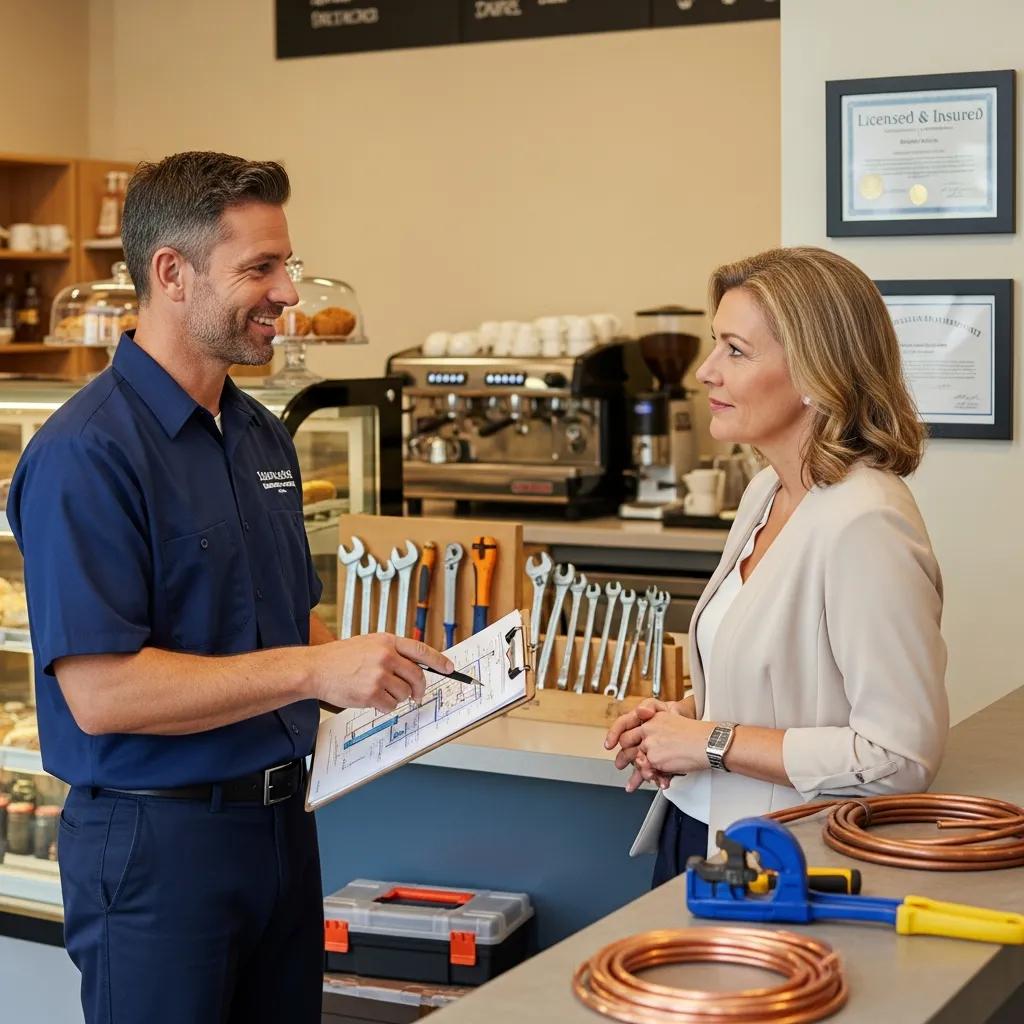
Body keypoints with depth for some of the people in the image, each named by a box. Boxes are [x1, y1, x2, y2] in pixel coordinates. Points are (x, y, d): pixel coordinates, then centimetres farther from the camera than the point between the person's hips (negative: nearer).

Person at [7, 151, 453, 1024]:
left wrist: (377, 669, 0)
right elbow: (100, 691, -24)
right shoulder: (87, 453, -18)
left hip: (282, 820, 8)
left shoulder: (264, 436, 9)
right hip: (158, 841, -8)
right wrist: (313, 669, -24)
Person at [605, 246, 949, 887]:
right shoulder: (768, 492, 7)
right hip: (699, 828, 8)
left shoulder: (864, 525, -22)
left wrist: (713, 742, -18)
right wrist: (690, 713, 1)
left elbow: (901, 755, -25)